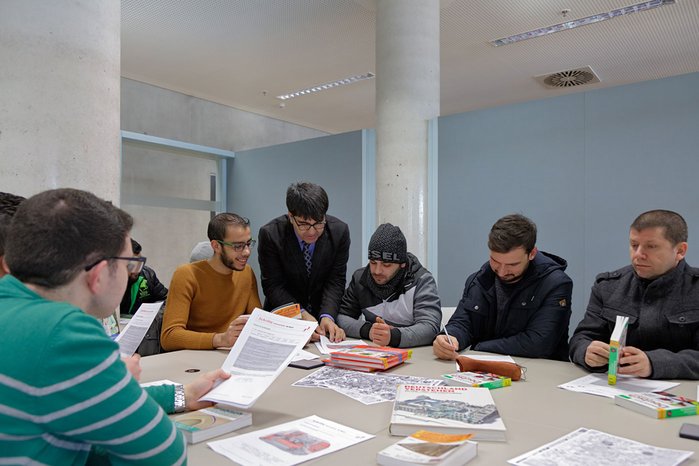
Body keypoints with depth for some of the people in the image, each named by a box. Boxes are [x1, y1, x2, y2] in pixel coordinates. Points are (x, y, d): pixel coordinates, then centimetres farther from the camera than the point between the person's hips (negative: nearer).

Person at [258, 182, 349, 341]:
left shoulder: (339, 231, -12)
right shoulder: (270, 234, -16)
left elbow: (335, 281, -8)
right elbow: (273, 286, -12)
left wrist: (327, 316, -23)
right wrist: (301, 314, -25)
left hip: (325, 312, 1)